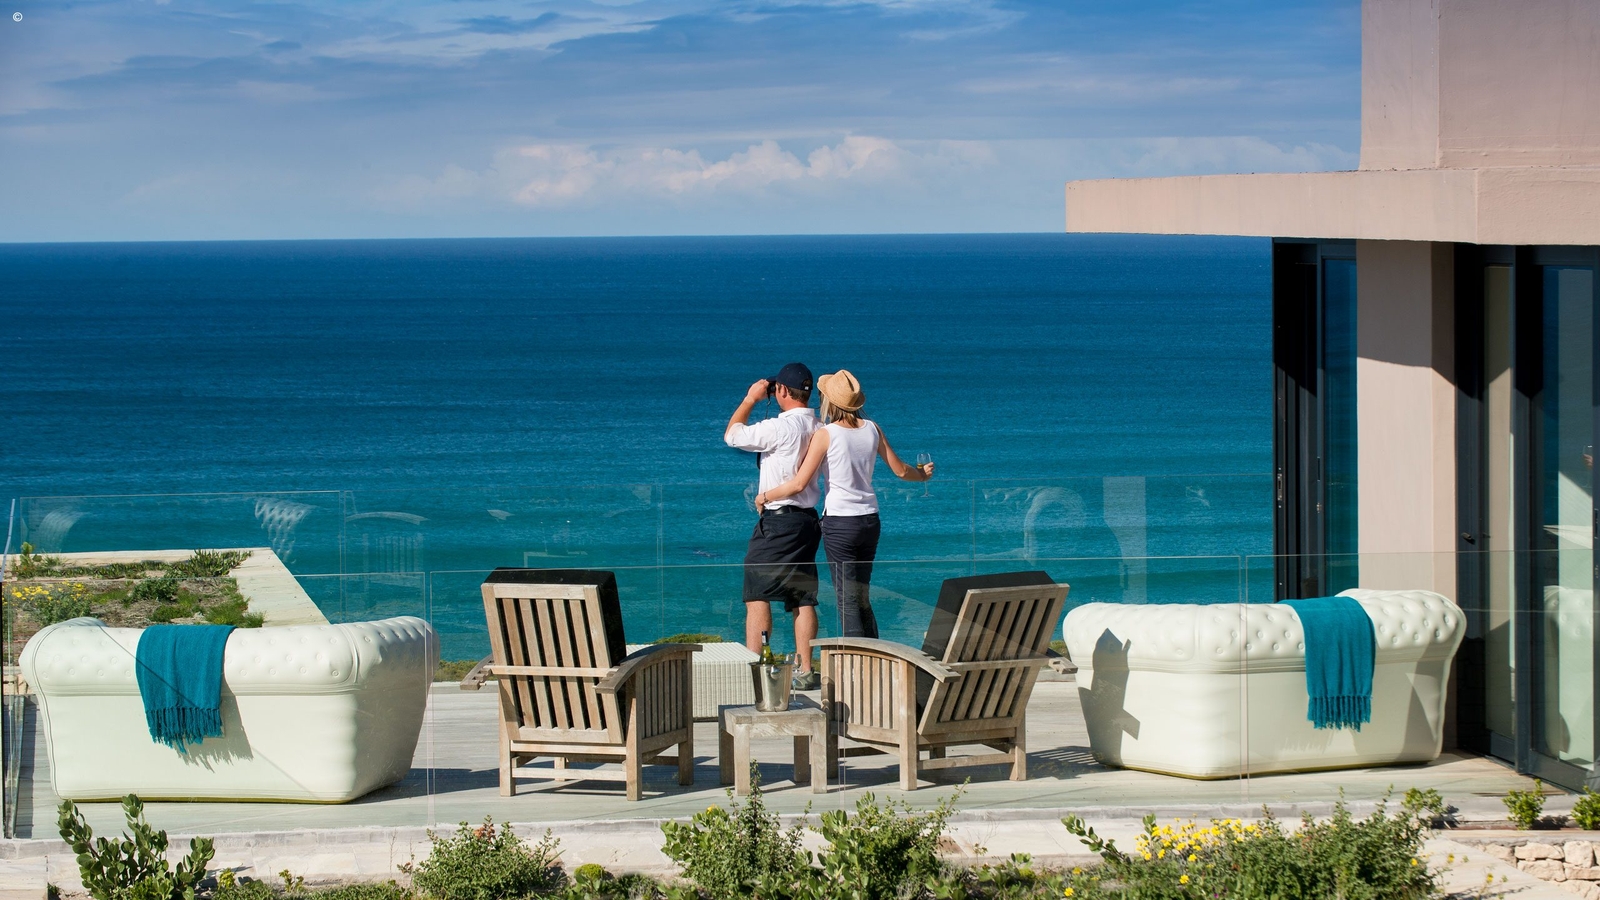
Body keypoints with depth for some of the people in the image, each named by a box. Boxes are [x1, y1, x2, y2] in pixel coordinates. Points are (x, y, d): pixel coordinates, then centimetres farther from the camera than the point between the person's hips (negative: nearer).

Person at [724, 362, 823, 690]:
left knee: (757, 595, -3)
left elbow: (732, 435, -5)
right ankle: (804, 672, 8)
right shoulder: (819, 428, 7)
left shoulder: (781, 427, -16)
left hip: (778, 521, -8)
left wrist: (750, 399, 6)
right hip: (808, 519, 8)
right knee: (803, 599, 9)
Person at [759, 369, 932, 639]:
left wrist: (765, 496, 2)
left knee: (848, 603, -3)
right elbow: (900, 470, 14)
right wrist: (923, 474, 35)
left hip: (839, 523, -5)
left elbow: (800, 483, -13)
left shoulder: (826, 434, -10)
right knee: (863, 601, 14)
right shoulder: (872, 429, 4)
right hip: (870, 520, 5)